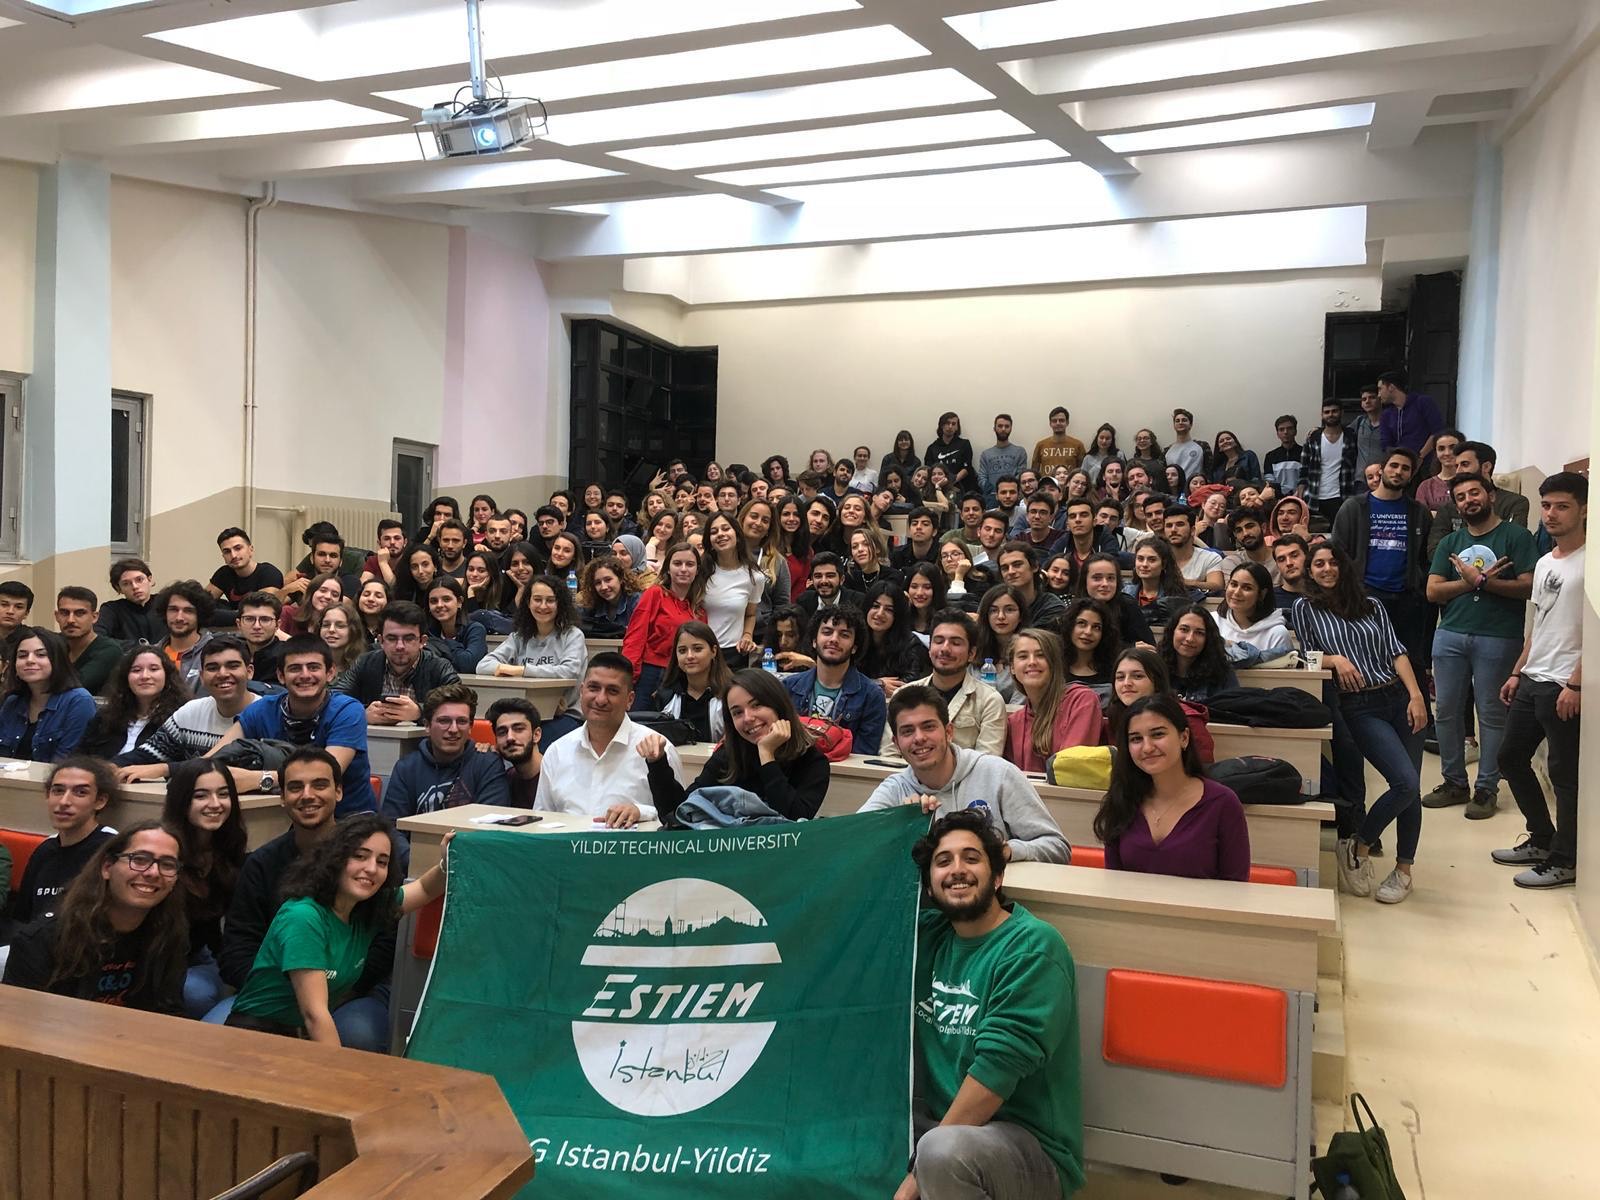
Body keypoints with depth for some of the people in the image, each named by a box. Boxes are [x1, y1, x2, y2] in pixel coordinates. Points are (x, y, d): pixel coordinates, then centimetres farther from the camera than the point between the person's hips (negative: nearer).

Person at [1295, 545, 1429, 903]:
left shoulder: (1371, 605, 14)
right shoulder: (1306, 607, 6)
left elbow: (1396, 651, 6)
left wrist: (1416, 695, -5)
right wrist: (1336, 660, -14)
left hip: (1399, 699, 4)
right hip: (1359, 708, -4)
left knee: (1412, 788, 2)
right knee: (1405, 782, -18)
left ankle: (1403, 870, 18)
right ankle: (1358, 849, 3)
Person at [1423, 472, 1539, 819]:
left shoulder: (1515, 537, 1)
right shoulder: (1450, 543, 14)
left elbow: (1529, 586, -10)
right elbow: (1433, 591, 4)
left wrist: (1482, 582, -12)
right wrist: (1472, 582, -8)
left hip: (1498, 638, -4)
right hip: (1450, 636, 4)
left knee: (1492, 715, 1)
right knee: (1446, 711, 7)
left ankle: (1487, 789, 10)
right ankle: (1454, 782, 19)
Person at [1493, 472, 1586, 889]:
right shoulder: (1544, 563, 14)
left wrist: (1576, 684, -20)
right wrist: (1517, 673, 18)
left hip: (1564, 687, -9)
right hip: (1531, 681, 9)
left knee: (1565, 774, -1)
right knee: (1511, 757, 17)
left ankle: (1564, 862, 11)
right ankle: (1542, 840, 31)